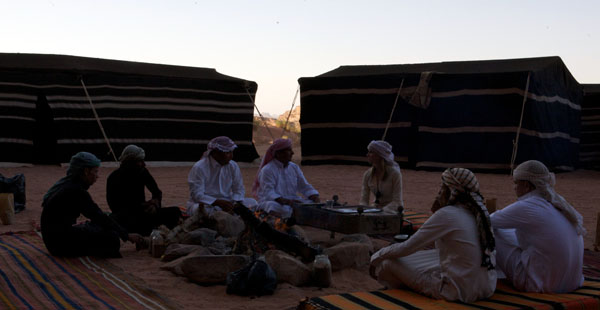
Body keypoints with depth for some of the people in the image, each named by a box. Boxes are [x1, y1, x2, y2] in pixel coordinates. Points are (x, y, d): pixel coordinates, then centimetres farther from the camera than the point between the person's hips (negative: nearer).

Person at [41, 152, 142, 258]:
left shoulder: (67, 183, 11)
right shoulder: (76, 191, -16)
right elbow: (100, 217, -14)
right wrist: (127, 235, -7)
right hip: (60, 241, -10)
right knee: (111, 237, -13)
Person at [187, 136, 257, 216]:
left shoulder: (233, 166, 4)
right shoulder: (199, 168, -14)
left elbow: (239, 189, 6)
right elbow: (197, 195, -20)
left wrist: (236, 203, -18)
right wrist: (219, 202, -33)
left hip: (225, 203, 5)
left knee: (252, 202, -17)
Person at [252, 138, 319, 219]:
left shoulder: (294, 167, 12)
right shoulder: (267, 170, -9)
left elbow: (304, 186, 11)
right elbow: (268, 192, -19)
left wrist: (315, 197, -10)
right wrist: (285, 201, -34)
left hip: (291, 200, 6)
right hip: (271, 201, -6)